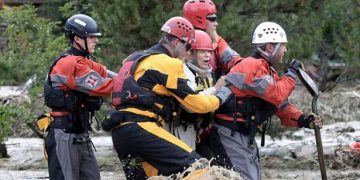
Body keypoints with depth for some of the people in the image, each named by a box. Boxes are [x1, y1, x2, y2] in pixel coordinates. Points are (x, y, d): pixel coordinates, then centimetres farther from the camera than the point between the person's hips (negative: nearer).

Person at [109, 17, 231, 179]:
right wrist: (220, 97, 15)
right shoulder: (168, 63, -3)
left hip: (119, 132, 9)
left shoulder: (138, 58, 24)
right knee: (194, 166, -14)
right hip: (141, 128, -9)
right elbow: (195, 103, -1)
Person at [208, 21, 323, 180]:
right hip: (230, 135, -11)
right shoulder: (253, 66, -17)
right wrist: (292, 73, -11)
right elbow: (277, 96, -25)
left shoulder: (269, 72, 17)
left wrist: (303, 120, -3)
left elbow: (282, 106, 14)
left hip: (246, 137, 11)